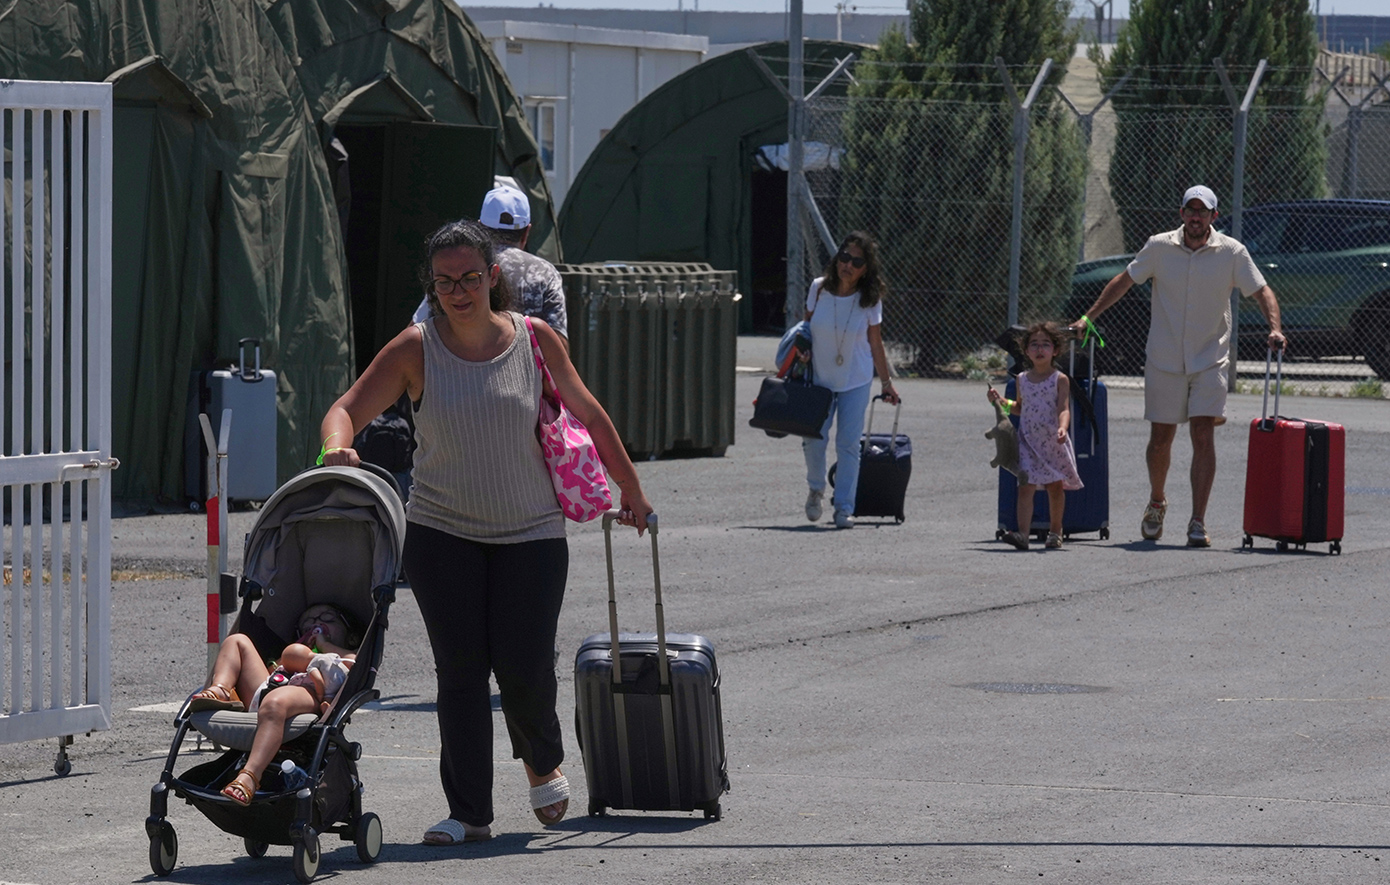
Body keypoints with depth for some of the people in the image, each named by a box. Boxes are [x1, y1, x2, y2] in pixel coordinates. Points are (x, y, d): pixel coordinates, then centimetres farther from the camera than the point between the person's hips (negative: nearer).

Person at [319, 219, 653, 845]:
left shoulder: (534, 340, -1)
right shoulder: (415, 350, -4)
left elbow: (589, 415, 10)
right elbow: (347, 409, -7)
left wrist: (630, 489, 17)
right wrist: (336, 448, -30)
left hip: (530, 534, 0)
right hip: (441, 535, 0)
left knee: (525, 668, -5)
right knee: (460, 670, -3)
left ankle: (542, 762, 28)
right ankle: (468, 812, 4)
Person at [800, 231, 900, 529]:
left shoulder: (870, 300, -9)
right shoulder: (819, 288, -7)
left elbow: (875, 343, 1)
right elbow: (806, 325, 9)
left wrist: (887, 382, 4)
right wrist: (802, 348, -9)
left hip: (856, 381, -1)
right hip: (819, 377, 1)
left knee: (848, 444, -4)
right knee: (813, 440, -1)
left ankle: (844, 508, 3)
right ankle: (816, 489, 28)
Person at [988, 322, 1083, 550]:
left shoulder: (1060, 380, -5)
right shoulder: (1022, 379, 8)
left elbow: (1064, 410, -15)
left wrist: (1062, 428, -33)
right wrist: (1001, 401, 8)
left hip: (1054, 444, -2)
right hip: (1028, 442, 2)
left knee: (1055, 488, 11)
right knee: (1025, 486, -12)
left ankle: (1055, 532, 28)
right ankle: (1022, 533, -22)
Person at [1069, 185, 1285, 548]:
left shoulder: (1232, 252, -5)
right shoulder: (1159, 247, -2)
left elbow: (1261, 291, -2)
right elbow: (1124, 281, 9)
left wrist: (1274, 327, -20)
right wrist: (1088, 317, 5)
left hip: (1210, 361, -1)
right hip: (1164, 361, 1)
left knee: (1203, 436, -12)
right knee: (1160, 439, 6)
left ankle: (1198, 523, -10)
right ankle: (1156, 502, 33)